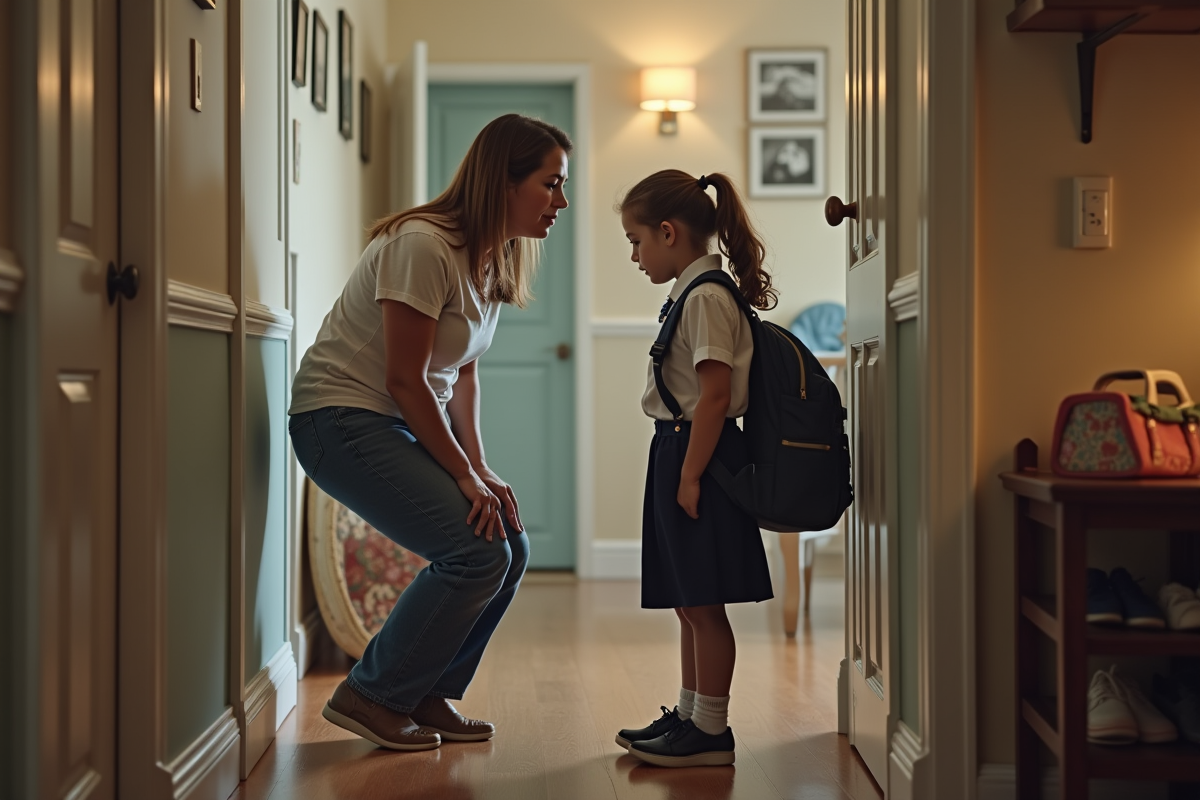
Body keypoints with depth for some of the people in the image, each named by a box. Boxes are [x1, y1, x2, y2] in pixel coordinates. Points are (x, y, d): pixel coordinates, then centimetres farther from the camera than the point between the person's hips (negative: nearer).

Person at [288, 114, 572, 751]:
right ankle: (372, 698, -3)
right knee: (478, 552, -19)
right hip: (342, 421, -9)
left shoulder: (496, 260, 8)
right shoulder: (423, 245, -21)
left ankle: (426, 697, 14)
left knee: (510, 548, 0)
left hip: (408, 425, 9)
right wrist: (465, 476, -16)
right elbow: (404, 380, -21)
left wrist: (480, 468, 0)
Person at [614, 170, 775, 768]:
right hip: (678, 452, 10)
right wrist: (679, 470, 18)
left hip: (698, 453, -10)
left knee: (703, 604, -3)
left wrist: (690, 476, -21)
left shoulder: (706, 297, -16)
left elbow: (715, 394, -22)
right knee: (689, 603, 16)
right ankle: (689, 715, 26)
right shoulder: (692, 292, 15)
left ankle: (710, 732, 5)